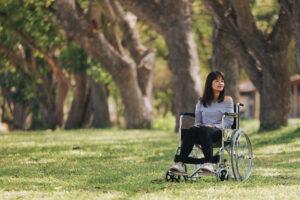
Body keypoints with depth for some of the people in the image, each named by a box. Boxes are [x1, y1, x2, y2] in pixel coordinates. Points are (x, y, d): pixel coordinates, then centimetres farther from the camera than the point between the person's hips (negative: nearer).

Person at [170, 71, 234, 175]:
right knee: (192, 130, -33)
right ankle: (180, 164, -48)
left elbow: (229, 122, 2)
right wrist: (197, 125, -7)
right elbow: (197, 121, 18)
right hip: (203, 132, 3)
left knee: (204, 130, -38)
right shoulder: (201, 102, 22)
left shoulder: (227, 100, 12)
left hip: (220, 131, -3)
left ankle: (209, 164, -56)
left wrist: (214, 126, -14)